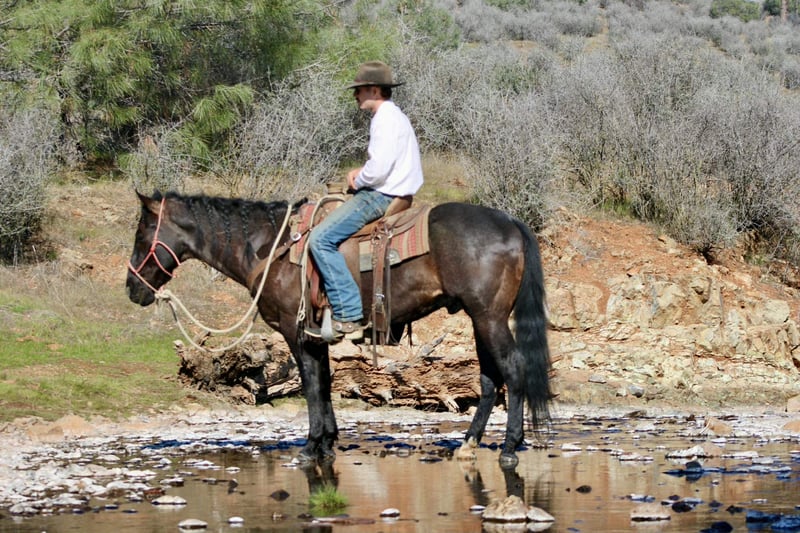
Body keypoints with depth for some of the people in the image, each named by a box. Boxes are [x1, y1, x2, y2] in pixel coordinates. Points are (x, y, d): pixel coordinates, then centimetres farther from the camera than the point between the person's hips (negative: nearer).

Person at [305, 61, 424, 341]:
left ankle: (348, 317, -22)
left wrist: (358, 181, -7)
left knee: (321, 239, -19)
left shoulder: (387, 120, -17)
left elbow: (379, 169, -26)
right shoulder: (392, 116, 16)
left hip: (381, 197, -11)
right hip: (383, 194, 11)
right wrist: (361, 171, 12)